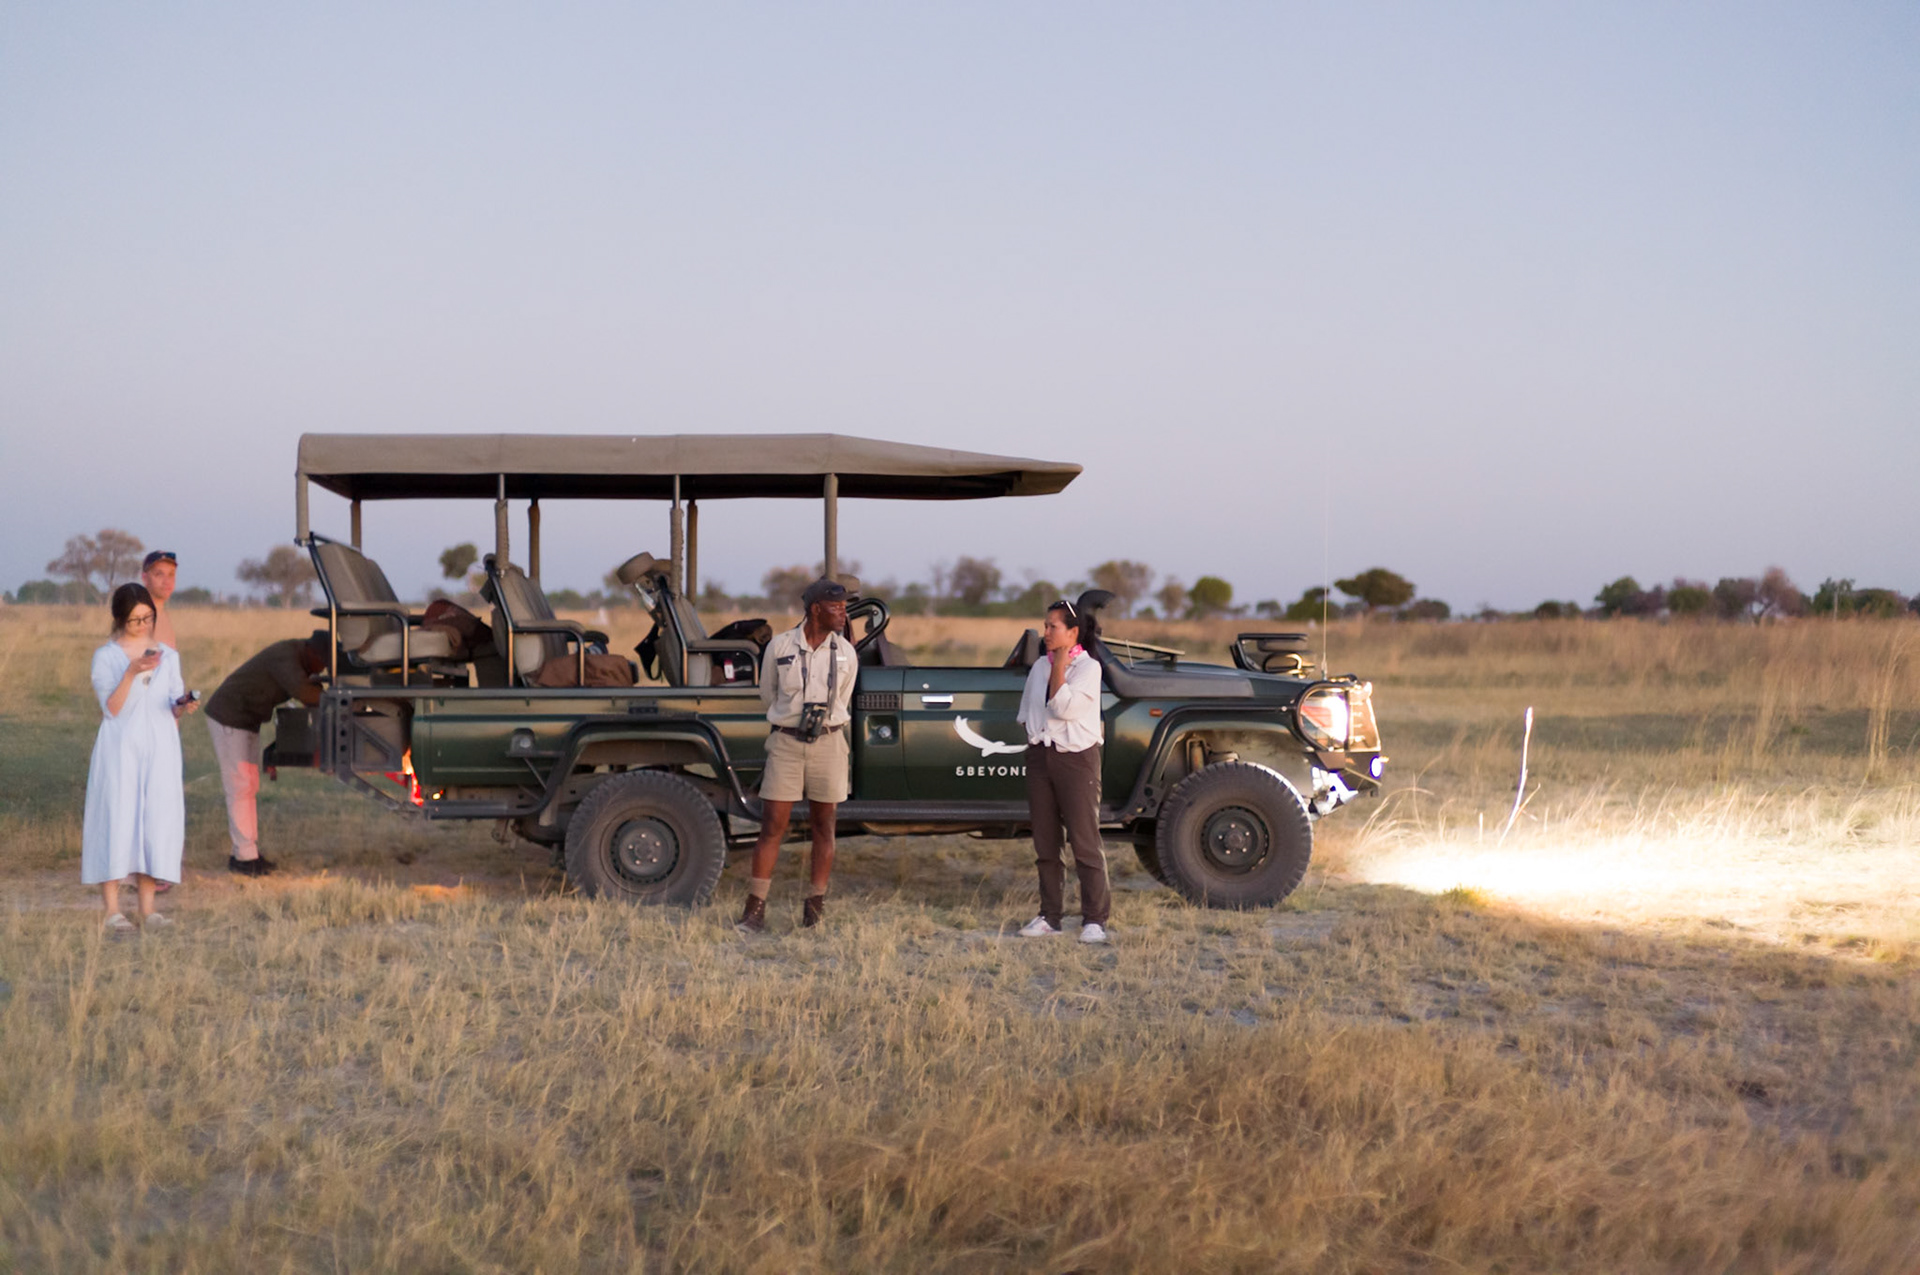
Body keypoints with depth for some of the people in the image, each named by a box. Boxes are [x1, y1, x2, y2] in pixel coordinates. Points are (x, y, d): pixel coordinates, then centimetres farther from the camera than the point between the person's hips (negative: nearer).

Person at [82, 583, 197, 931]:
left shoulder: (168, 656, 11)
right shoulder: (106, 657, 0)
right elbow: (111, 708, -9)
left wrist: (182, 706, -8)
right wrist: (131, 673, -21)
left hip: (160, 748, 3)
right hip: (120, 747, -3)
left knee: (157, 819, 0)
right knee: (117, 818, -8)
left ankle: (148, 907, 5)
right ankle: (112, 909, -5)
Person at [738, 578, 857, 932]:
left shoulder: (846, 654, 2)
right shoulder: (779, 647, -3)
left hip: (828, 744, 2)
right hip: (786, 744, -2)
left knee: (822, 826, 6)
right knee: (772, 826, -4)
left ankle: (815, 905, 16)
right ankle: (755, 910, -2)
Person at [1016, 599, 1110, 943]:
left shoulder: (1088, 668, -8)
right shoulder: (1040, 667, 12)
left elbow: (1064, 708, -20)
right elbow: (1026, 712, 20)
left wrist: (1059, 667, -12)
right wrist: (1033, 736, 5)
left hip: (1076, 758, -7)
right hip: (1040, 756, 7)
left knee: (1084, 840, -6)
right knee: (1044, 841, 9)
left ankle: (1094, 919, -2)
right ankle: (1050, 915, 17)